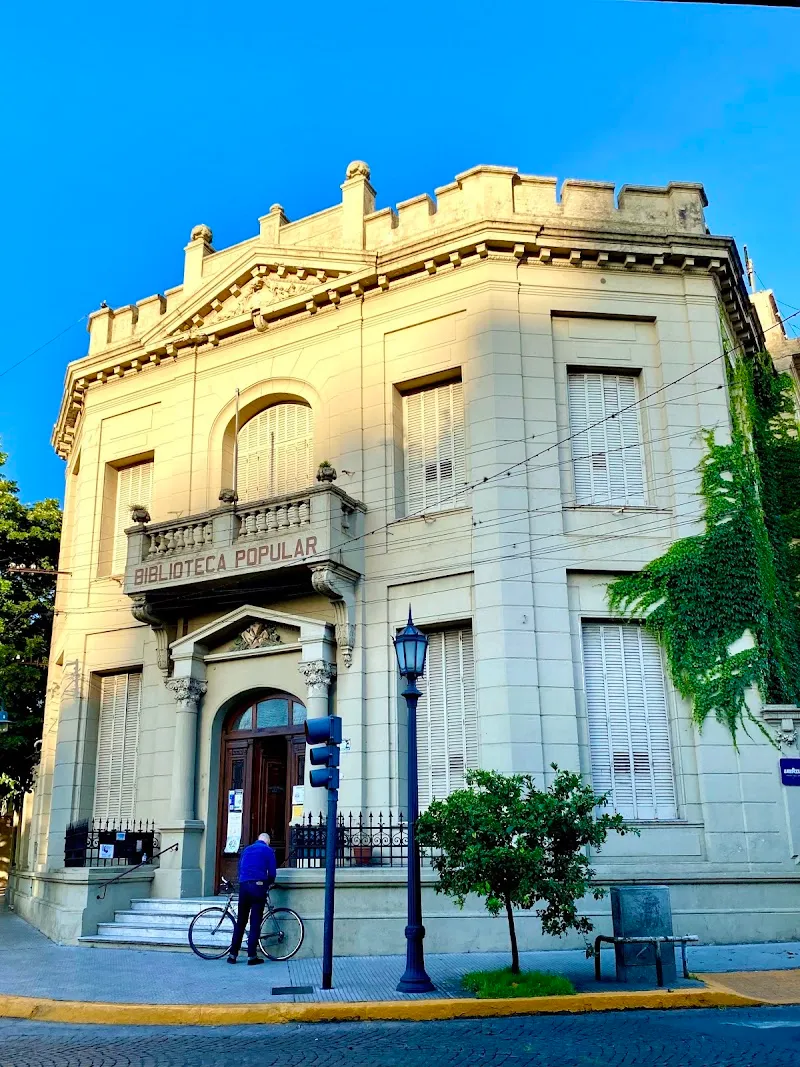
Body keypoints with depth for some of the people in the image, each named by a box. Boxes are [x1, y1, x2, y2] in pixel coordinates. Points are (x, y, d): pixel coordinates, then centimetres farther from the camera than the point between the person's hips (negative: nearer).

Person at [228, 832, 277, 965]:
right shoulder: (268, 850, 4)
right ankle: (252, 956, -3)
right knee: (255, 922, -1)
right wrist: (268, 884, 18)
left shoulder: (247, 849, 19)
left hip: (243, 886, 4)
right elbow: (272, 873, 1)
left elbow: (240, 868, 20)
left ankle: (233, 954, 10)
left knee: (240, 921, 11)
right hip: (258, 887, -4)